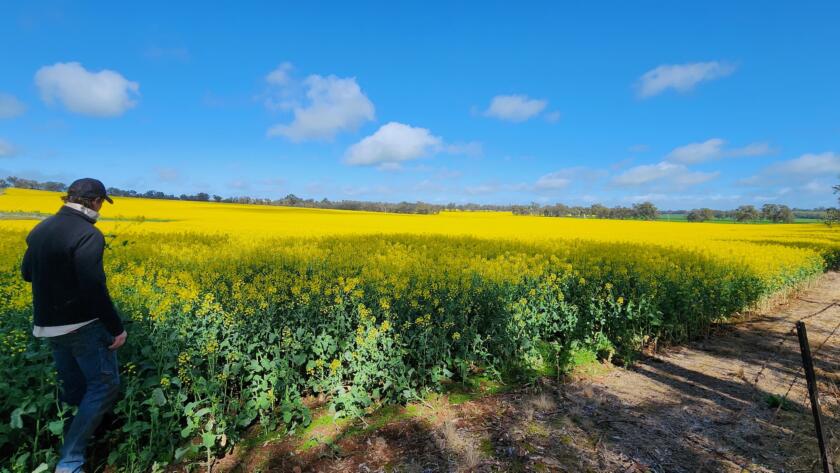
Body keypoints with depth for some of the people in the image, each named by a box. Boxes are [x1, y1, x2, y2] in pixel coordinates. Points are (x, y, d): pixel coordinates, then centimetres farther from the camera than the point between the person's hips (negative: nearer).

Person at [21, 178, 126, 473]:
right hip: (83, 325, -8)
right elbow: (94, 289, -25)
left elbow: (27, 273, 17)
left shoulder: (40, 230, 6)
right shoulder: (88, 235, -22)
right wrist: (117, 328, -17)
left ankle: (68, 442, 33)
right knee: (104, 386, 3)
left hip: (49, 325, 9)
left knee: (72, 387, 21)